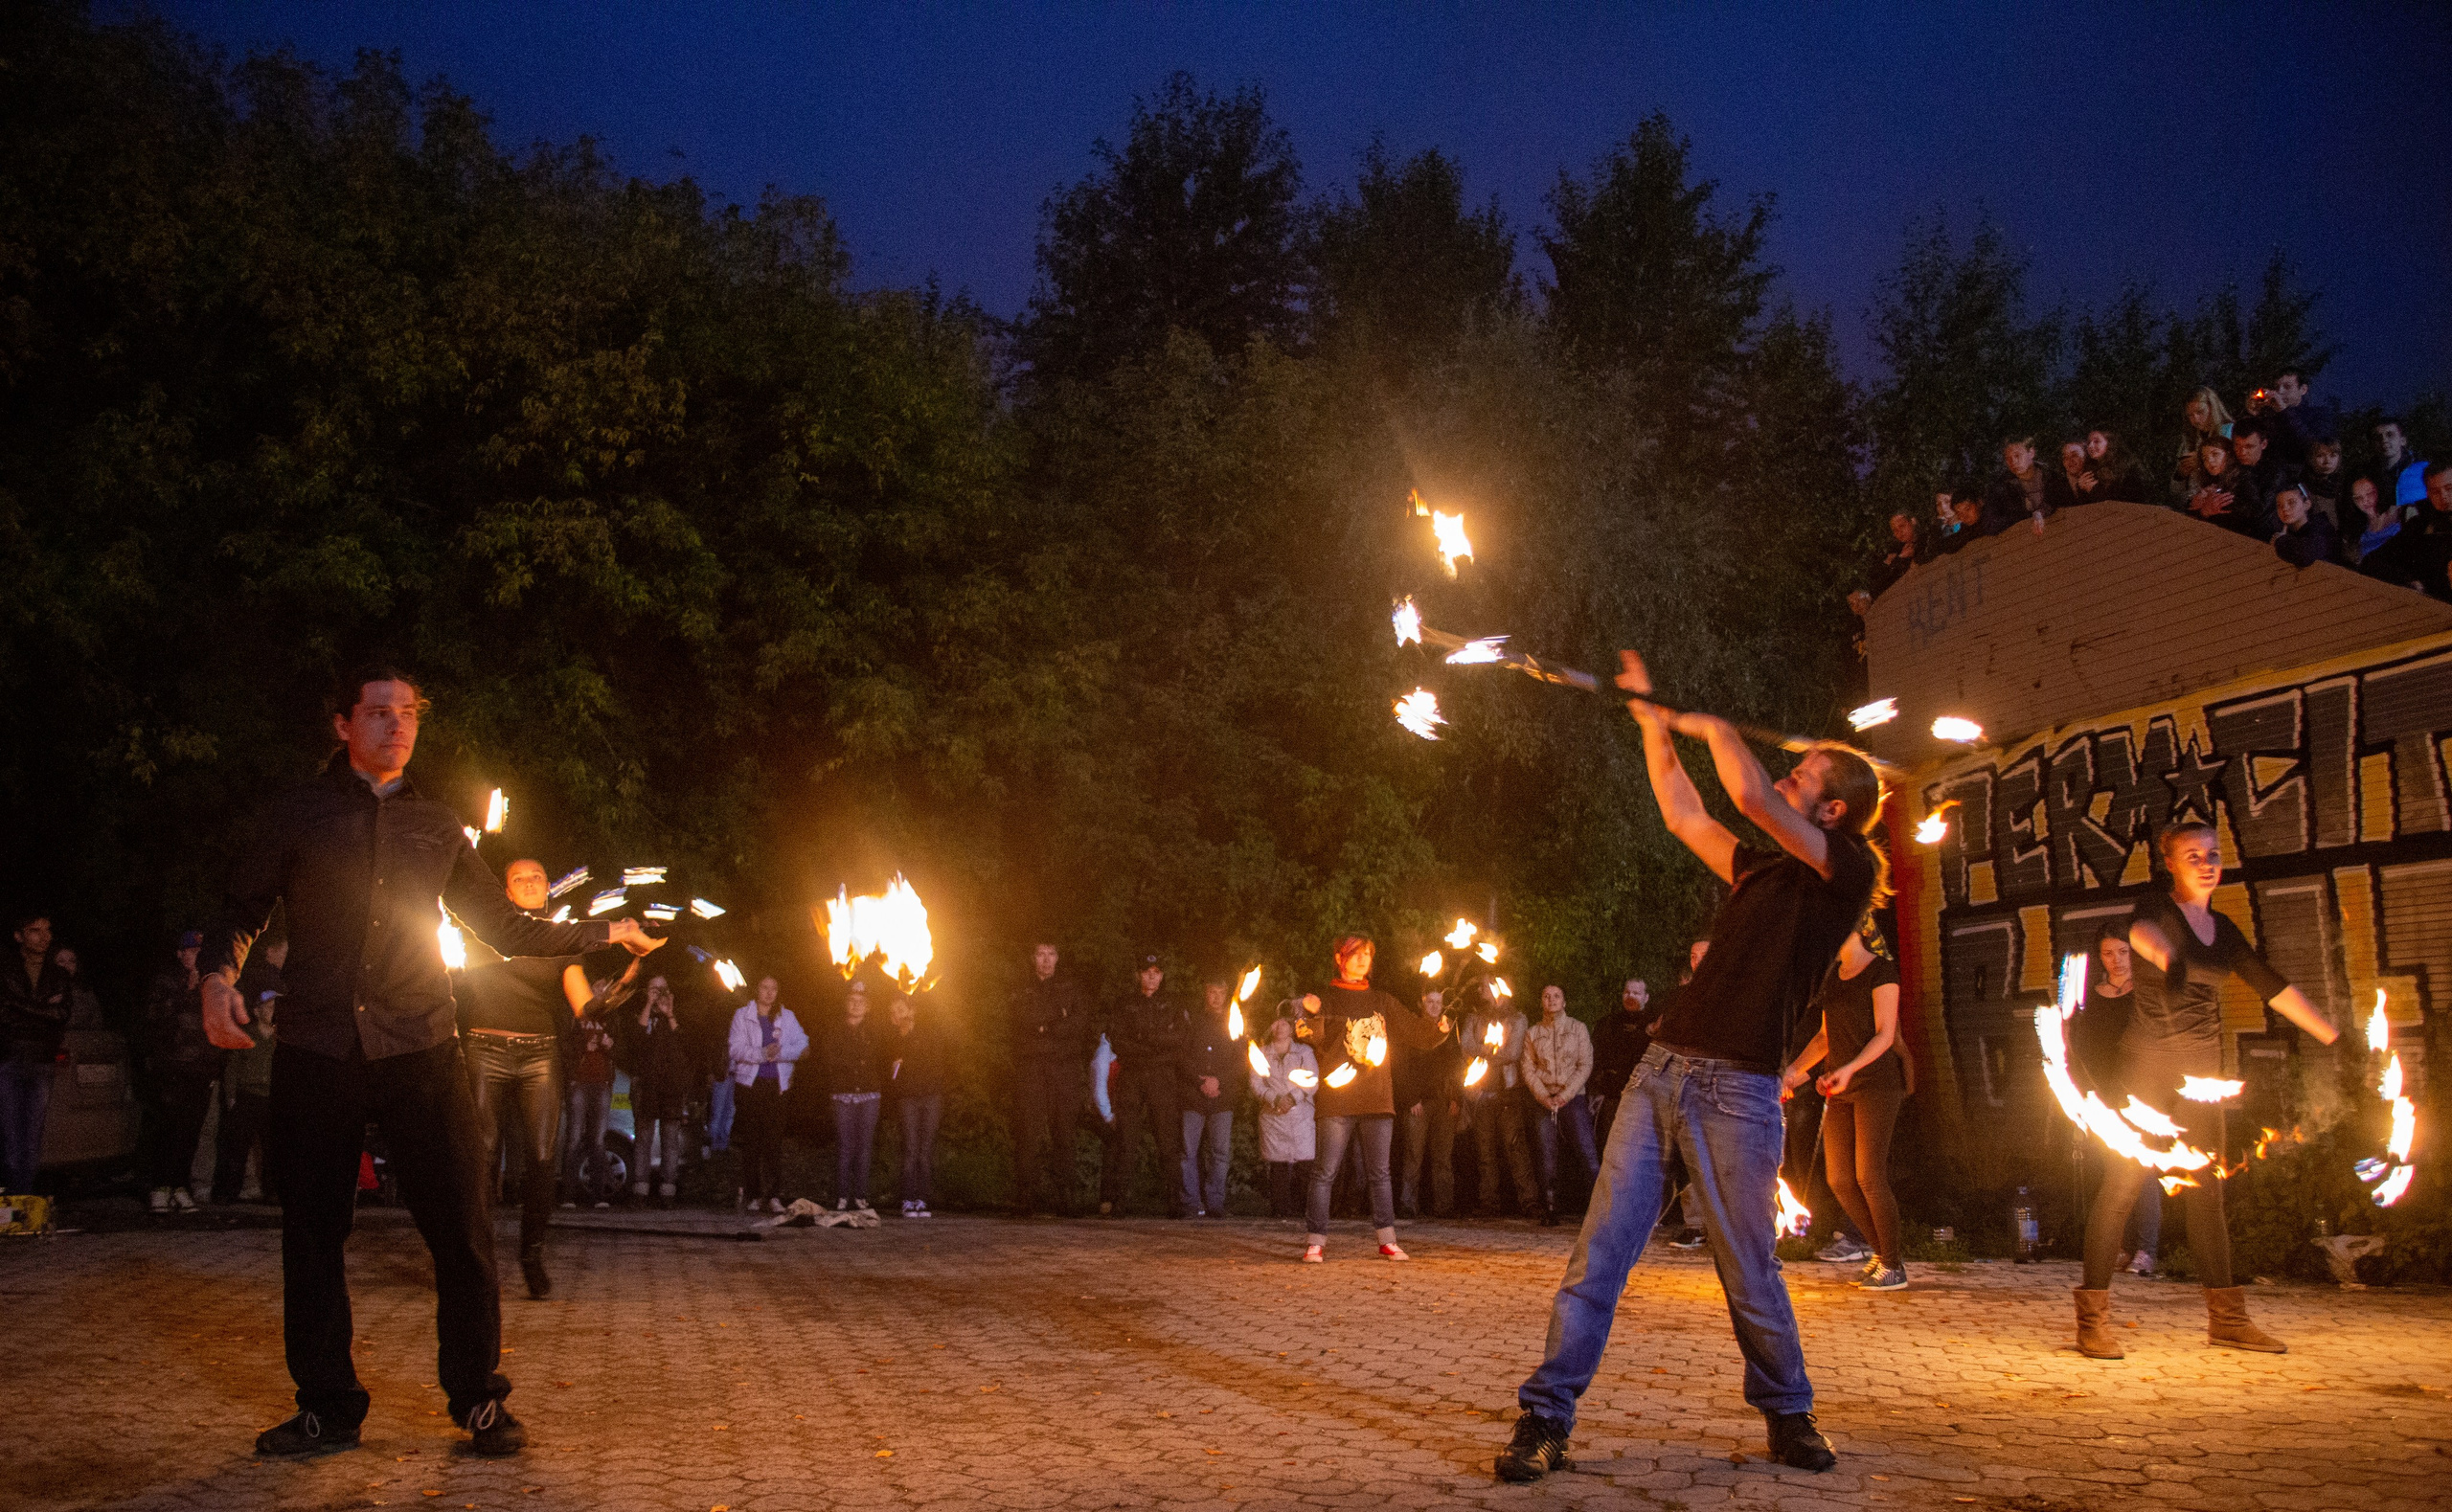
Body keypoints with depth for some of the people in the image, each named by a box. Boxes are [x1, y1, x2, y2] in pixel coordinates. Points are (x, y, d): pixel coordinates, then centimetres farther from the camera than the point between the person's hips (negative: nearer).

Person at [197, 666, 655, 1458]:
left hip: (420, 1048, 1)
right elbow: (239, 913, 11)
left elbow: (504, 926, 21)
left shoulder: (437, 827, 15)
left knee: (461, 1229, -4)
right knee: (312, 1233, 4)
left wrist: (605, 930, 20)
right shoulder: (295, 818, 9)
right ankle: (327, 1408, 18)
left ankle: (479, 1400, 9)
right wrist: (219, 977, -9)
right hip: (317, 1051, -1)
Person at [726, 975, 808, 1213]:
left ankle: (773, 1195, -5)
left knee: (774, 1140, -5)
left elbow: (801, 1045, 1)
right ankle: (750, 1194, 2)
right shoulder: (743, 1014, 5)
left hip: (775, 1084, 1)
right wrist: (762, 1054, -20)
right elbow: (736, 1048, -6)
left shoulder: (786, 1017, 11)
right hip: (749, 1084, -1)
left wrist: (779, 1052, -16)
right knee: (751, 1140, -2)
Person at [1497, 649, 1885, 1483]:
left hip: (1738, 1087, -6)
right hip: (1663, 1067, 6)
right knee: (1599, 1248, -1)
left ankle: (1788, 1415, 25)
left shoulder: (1850, 872, -1)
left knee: (1749, 1271, 3)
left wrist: (1712, 726, 4)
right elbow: (1685, 816, 31)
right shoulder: (1762, 870, 21)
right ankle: (1547, 1416, 0)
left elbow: (1750, 796, -12)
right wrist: (1657, 723, 30)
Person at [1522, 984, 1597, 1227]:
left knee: (1586, 1151, -12)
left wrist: (1565, 1095, -10)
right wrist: (1545, 1097, -8)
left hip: (1573, 1098, -2)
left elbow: (1585, 1066, 0)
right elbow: (1529, 1070, 7)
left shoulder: (1578, 1028, 7)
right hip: (1543, 1101, 2)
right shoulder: (1532, 1033, 12)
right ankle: (1550, 1211, 2)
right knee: (1547, 1159, -2)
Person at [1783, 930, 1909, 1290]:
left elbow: (1885, 1035, -14)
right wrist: (1796, 1069, 9)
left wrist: (1850, 1068, -26)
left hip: (1876, 1083, -7)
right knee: (1840, 1180, 3)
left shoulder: (1881, 971, -7)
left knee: (1869, 1177, -11)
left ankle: (1894, 1268, 0)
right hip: (1841, 1090, 7)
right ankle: (1883, 1253, 19)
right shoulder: (1833, 976, 15)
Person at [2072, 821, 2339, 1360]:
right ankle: (2093, 1319, -8)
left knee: (2207, 1190, 9)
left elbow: (2272, 986, 20)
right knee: (2123, 1181, -9)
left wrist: (2335, 1038, 17)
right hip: (2150, 1060, -6)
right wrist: (2165, 953, -53)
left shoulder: (2223, 928, 15)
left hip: (2201, 1066, 6)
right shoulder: (2159, 907, -5)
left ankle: (2226, 1318, 16)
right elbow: (2141, 930, -30)